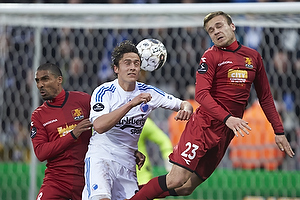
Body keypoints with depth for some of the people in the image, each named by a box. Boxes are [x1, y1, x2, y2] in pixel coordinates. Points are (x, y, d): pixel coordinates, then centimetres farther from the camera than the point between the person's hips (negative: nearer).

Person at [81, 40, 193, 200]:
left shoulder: (147, 92, 5)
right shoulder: (104, 92, -8)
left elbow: (183, 104, 11)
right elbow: (99, 126, -25)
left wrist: (186, 109, -15)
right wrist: (131, 104, -31)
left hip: (127, 162, 5)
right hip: (101, 155, -5)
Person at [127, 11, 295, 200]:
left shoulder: (254, 57, 13)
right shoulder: (211, 56, -2)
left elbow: (265, 97, 20)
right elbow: (201, 94, -13)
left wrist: (279, 131, 16)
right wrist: (227, 118, -27)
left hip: (227, 133, 4)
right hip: (204, 124, -4)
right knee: (176, 179, -16)